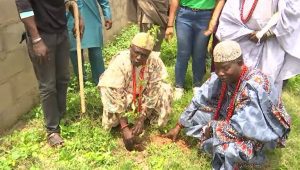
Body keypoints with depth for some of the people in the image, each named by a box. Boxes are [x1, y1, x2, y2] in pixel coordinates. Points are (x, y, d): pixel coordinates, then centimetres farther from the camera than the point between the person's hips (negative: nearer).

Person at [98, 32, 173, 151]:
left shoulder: (154, 61, -25)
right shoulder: (119, 62, -33)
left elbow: (152, 92, -21)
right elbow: (115, 97, -35)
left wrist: (141, 119, -28)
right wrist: (124, 128, -39)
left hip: (143, 96, 2)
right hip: (123, 96, -2)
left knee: (165, 90, -23)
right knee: (107, 91, -34)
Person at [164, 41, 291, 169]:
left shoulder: (253, 87, -34)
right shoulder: (221, 77, -13)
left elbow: (242, 127, -34)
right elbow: (200, 101, -5)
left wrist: (213, 127, -19)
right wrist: (178, 127, -1)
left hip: (261, 133, -7)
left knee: (229, 148, -37)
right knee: (197, 114, -8)